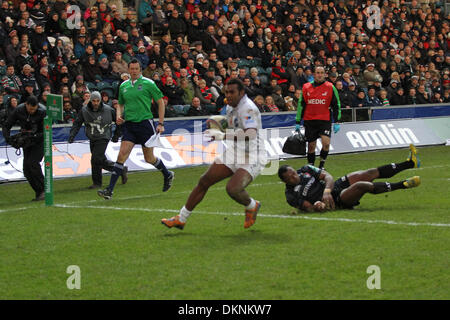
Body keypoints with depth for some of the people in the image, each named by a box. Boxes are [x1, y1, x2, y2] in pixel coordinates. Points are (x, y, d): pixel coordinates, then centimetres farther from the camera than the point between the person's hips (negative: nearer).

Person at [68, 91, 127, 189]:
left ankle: (97, 183, -5)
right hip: (92, 139, 5)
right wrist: (72, 135, -10)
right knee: (102, 161, 9)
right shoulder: (84, 110, -4)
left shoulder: (108, 110, -9)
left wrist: (116, 135, 7)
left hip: (103, 138, -5)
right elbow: (77, 123, 2)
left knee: (96, 159, -16)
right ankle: (121, 170, 29)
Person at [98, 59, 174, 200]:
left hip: (145, 123, -3)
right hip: (129, 124, 3)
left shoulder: (148, 84, -3)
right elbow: (120, 104, 24)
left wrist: (161, 123, -5)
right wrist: (118, 115, 2)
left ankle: (167, 175, 37)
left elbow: (160, 102, 0)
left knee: (149, 158, 7)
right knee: (122, 155, -11)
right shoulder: (123, 86, 10)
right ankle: (110, 190, -15)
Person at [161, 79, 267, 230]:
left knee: (232, 189, -29)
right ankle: (181, 219, 15)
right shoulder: (230, 107, 10)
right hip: (233, 154, 9)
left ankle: (252, 206, 6)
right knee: (204, 181, 3)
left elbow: (251, 134, -37)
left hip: (252, 159, -9)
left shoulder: (248, 108, -19)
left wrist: (224, 136, -45)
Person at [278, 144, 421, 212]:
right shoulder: (291, 195, -8)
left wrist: (326, 191, -26)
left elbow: (327, 176, -6)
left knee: (372, 173, -6)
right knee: (362, 185, -28)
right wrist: (318, 205, -35)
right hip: (336, 201, -7)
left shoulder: (306, 170, 5)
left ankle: (410, 163, -3)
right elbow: (308, 208, -12)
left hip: (336, 186, 7)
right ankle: (403, 185, -23)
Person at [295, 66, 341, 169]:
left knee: (326, 143, -16)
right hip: (309, 121, 2)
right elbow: (301, 105, 12)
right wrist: (298, 122, 9)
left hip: (325, 121, -2)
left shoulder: (330, 87, 2)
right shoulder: (306, 87, 6)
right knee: (311, 146, 6)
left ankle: (322, 165, 1)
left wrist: (337, 122, 0)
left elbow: (336, 105, 5)